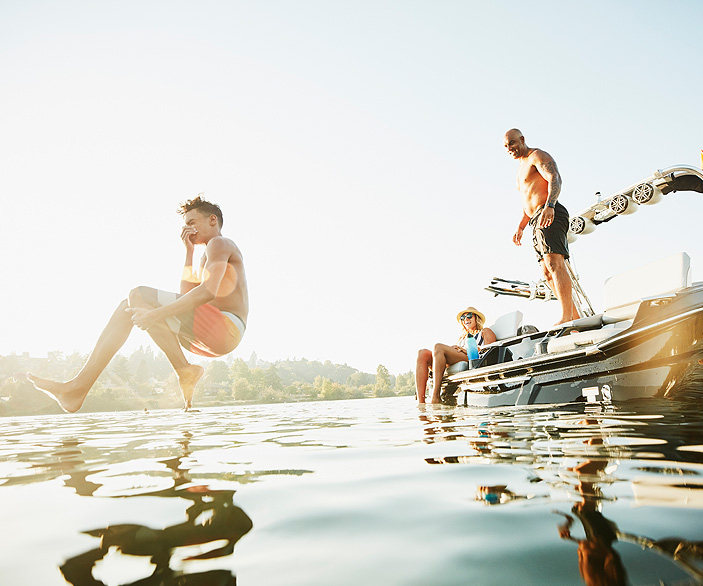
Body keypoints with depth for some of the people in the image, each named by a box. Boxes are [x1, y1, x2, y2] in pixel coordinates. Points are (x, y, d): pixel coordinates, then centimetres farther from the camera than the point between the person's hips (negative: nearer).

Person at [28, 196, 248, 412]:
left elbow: (208, 292, -21)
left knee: (139, 295, -20)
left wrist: (157, 313, -24)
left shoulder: (218, 243, -2)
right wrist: (189, 252, 26)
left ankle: (184, 370, -11)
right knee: (129, 308, 8)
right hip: (210, 336, 10)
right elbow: (186, 295, 29)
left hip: (224, 330, -10)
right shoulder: (211, 254, 32)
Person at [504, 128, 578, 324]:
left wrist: (549, 206, -32)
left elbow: (555, 179, -15)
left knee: (554, 262, -23)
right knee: (547, 272, 3)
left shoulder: (538, 156, 3)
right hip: (536, 221, 10)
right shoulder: (521, 168, 31)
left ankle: (566, 317, -30)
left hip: (550, 215, -10)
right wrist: (520, 228, 22)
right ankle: (575, 318, 5)